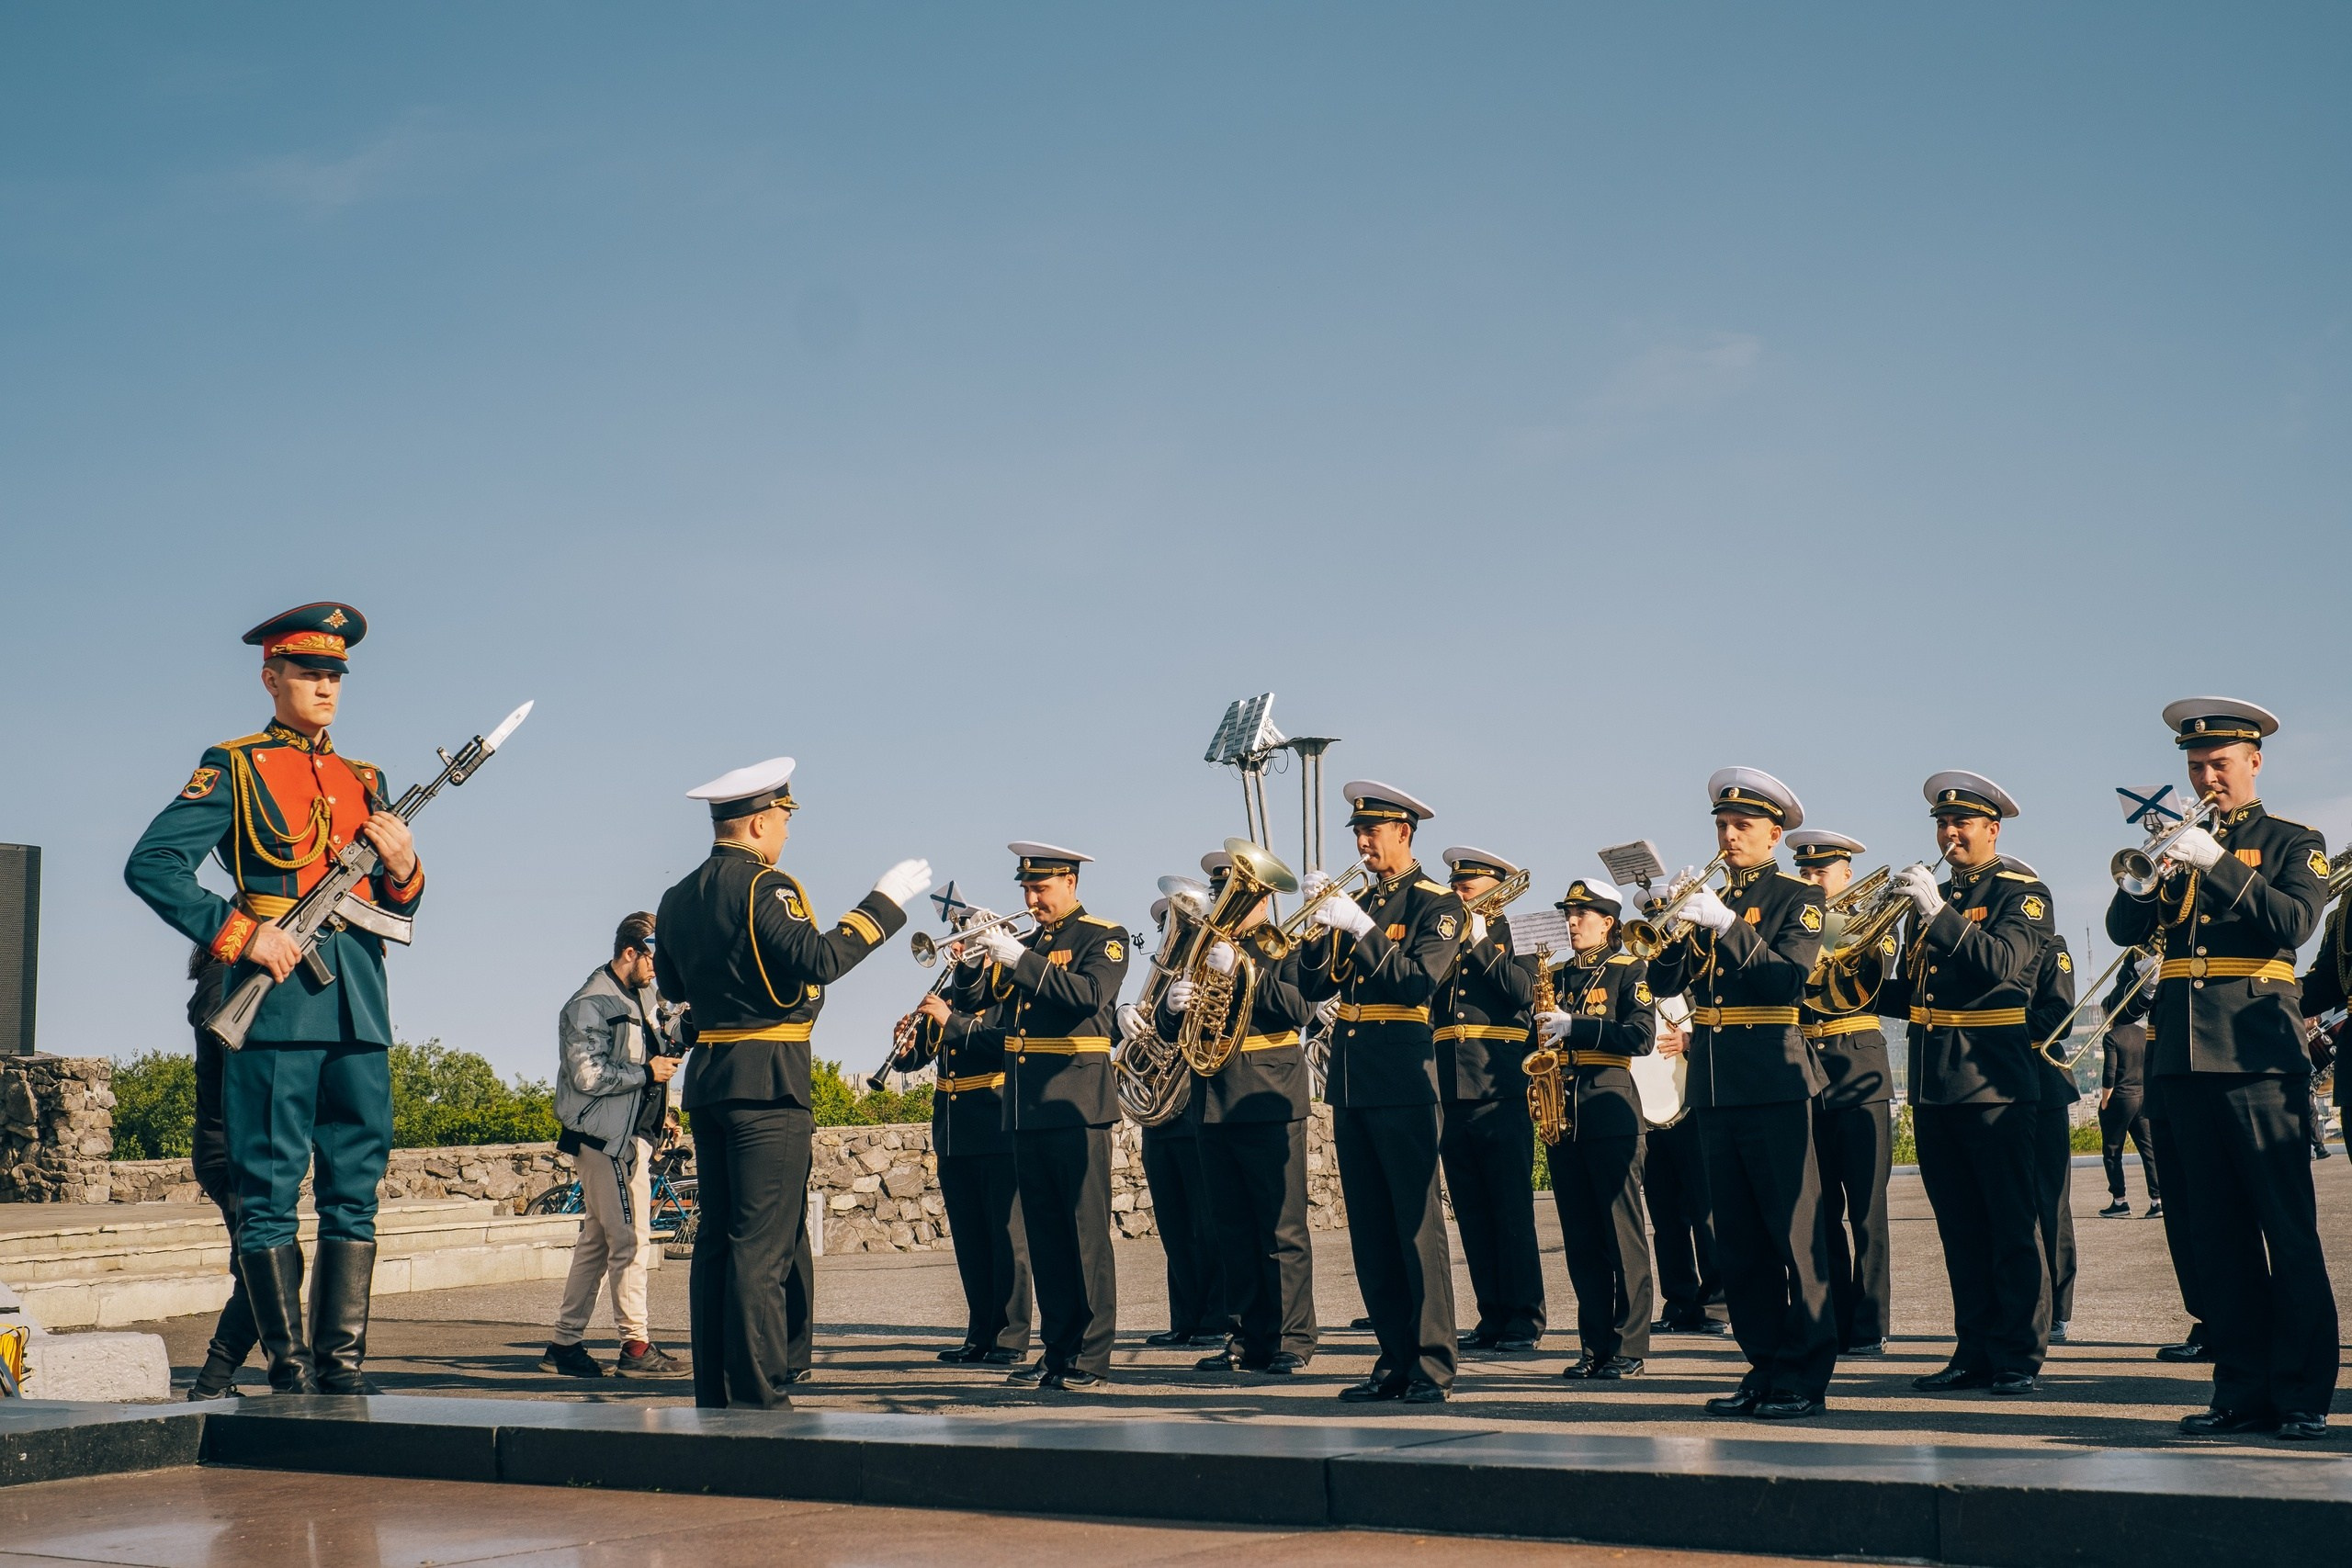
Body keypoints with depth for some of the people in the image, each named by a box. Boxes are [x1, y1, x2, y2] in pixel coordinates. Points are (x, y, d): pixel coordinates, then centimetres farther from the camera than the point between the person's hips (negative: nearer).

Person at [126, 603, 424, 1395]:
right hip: (274, 1002, -5)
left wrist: (402, 870, 0)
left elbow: (397, 906, 23)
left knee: (354, 1194, 3)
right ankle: (289, 1368, 2)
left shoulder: (366, 782, 20)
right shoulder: (233, 768, 5)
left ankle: (343, 1362, 6)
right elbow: (150, 864, -4)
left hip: (359, 1006, 5)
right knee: (269, 1194, -3)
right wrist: (238, 935, -12)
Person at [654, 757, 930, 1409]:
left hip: (705, 1079, 8)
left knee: (717, 1234, 10)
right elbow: (819, 960, -25)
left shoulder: (678, 898, 13)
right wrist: (884, 902, -17)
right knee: (765, 1241, -7)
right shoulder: (764, 885, -12)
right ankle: (759, 1397, -8)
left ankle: (715, 1394, 13)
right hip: (767, 1082, -8)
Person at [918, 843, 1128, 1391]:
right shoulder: (1024, 945, 18)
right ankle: (1057, 1350, 13)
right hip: (1026, 1108, 7)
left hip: (1076, 1104, -7)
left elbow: (1090, 995, -20)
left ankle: (1091, 1356, -4)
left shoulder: (1103, 937, -1)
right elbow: (1002, 1025, 15)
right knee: (1044, 1235, 8)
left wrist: (1019, 959, -21)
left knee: (1086, 1232, -6)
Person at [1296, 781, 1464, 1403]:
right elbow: (1314, 987, 9)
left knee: (1417, 1223, -6)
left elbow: (1420, 982, -16)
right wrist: (1320, 922, -5)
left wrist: (1361, 929, -19)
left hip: (1402, 1078, -7)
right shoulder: (1357, 903, 16)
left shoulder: (1437, 904, -1)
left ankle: (1433, 1366, -3)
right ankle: (1395, 1359, 14)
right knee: (1370, 1230, 8)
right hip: (1349, 1081, 7)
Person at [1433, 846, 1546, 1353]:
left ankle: (1524, 1319, 1)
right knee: (1472, 1216, 6)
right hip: (1451, 1095, 5)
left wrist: (1481, 942, -11)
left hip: (1500, 1090, -5)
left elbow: (1523, 992, -12)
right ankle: (1492, 1317, 12)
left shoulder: (1512, 938, 6)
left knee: (1512, 1211, -4)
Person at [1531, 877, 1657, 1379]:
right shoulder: (1560, 977, 17)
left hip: (1610, 1110, -6)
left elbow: (1642, 1036, -12)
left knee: (1622, 1232, -4)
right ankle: (1594, 1345, 11)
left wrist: (1574, 1026, -18)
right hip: (1563, 1114, 6)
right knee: (1580, 1237, 6)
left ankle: (1629, 1346, -1)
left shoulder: (1629, 970, 1)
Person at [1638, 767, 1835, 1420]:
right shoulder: (1706, 897, 16)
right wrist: (1667, 919, -11)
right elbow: (1665, 982, 6)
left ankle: (1806, 1376, -2)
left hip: (1774, 1079, -6)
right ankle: (1764, 1365, 14)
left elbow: (1789, 977, -14)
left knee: (1794, 1232, -6)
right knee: (1738, 1239, 7)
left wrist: (1726, 923, -22)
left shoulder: (1798, 898, 1)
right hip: (1714, 1086, 6)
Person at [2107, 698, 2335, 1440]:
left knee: (2288, 1231, -5)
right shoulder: (2179, 846, 18)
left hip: (2258, 1053, -4)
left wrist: (2217, 863, -20)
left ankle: (2303, 1397, -2)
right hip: (2182, 1057, 4)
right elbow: (2124, 930, 7)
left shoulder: (2292, 842, 7)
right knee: (2214, 1233, 5)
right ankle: (2241, 1390, 9)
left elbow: (2294, 920, -11)